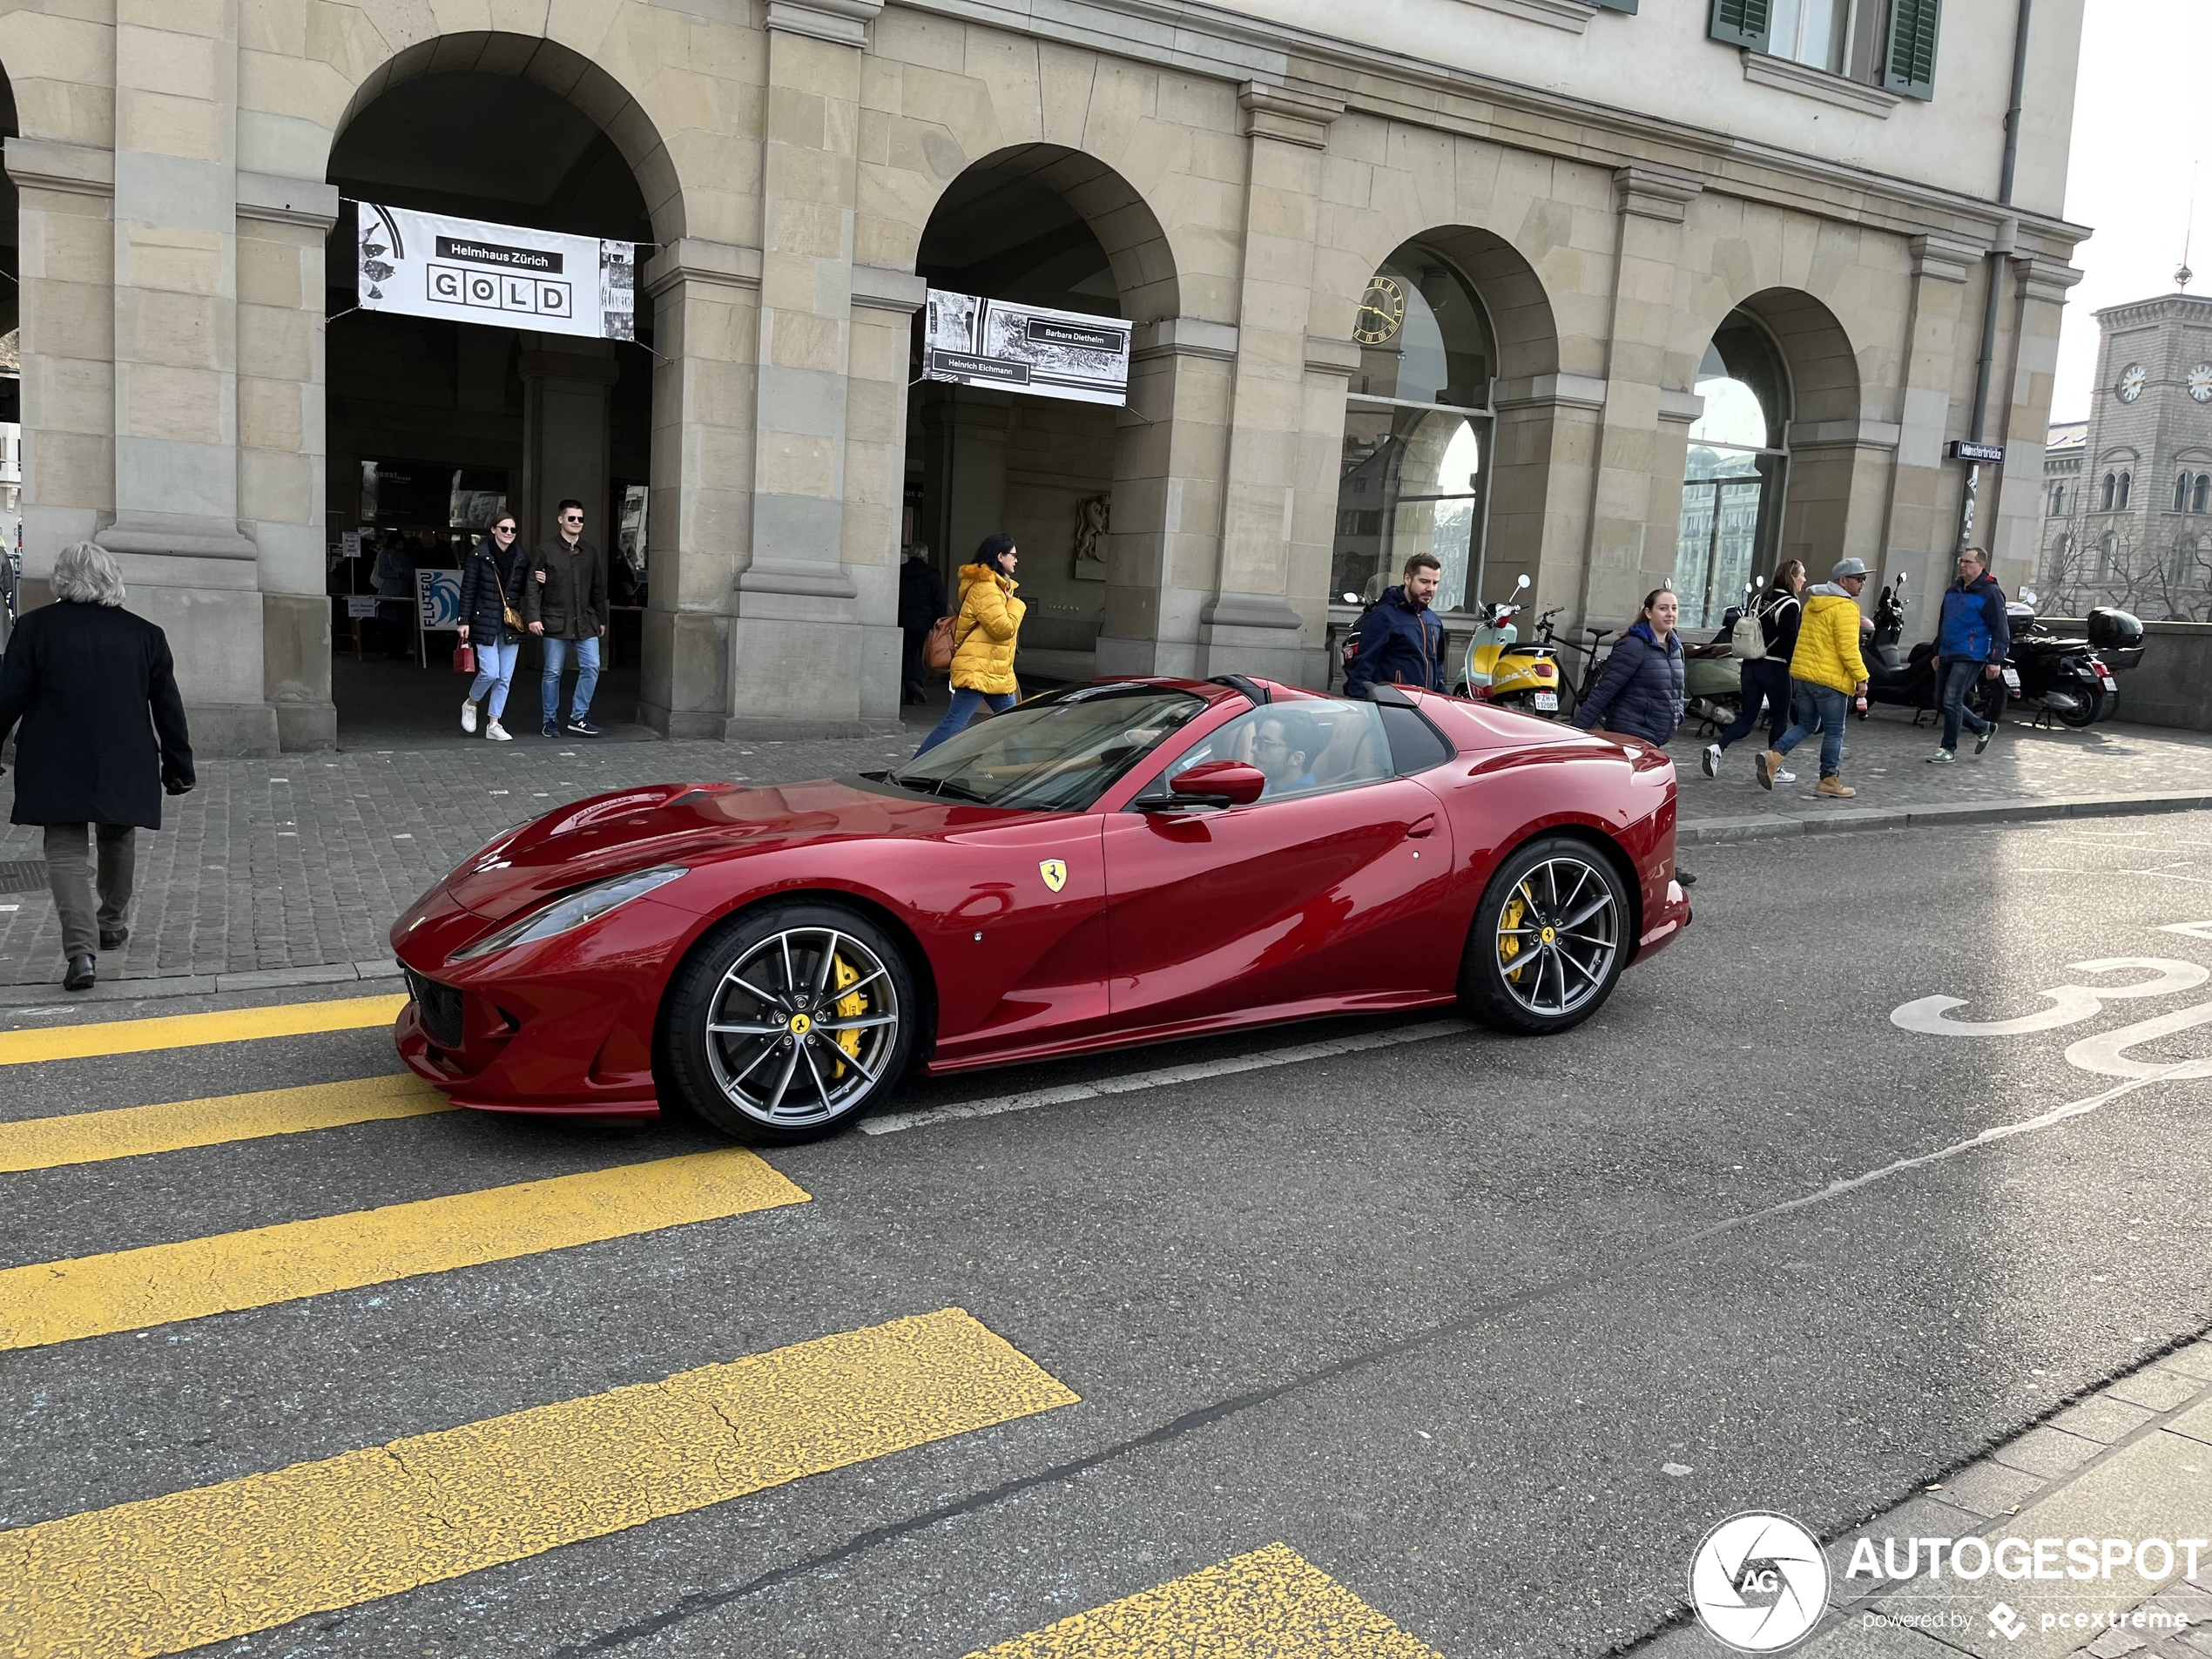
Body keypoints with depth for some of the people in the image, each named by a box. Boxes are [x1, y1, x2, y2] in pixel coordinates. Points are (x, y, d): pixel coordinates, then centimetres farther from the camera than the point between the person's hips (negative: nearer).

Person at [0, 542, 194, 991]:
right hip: (125, 767, 2)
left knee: (66, 853, -1)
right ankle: (113, 927, 35)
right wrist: (179, 767, 13)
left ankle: (82, 950, -16)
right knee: (118, 841, 21)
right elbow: (168, 709, 6)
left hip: (57, 768, -2)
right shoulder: (145, 634, 3)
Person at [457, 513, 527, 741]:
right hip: (486, 623, -4)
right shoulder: (479, 555, -4)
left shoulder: (521, 558, 8)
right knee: (490, 672, -10)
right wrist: (464, 621, -7)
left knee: (505, 677, 4)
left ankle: (493, 724, 12)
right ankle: (470, 704, 19)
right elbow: (468, 590, -3)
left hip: (511, 625, 4)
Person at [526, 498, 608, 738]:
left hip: (585, 621, 3)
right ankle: (549, 720, 14)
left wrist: (601, 619, 15)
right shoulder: (545, 550, -1)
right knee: (553, 672, 3)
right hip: (555, 621, -3)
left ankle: (578, 717, 5)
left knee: (591, 667, -6)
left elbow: (598, 588, 16)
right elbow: (532, 586, -3)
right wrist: (533, 616, -12)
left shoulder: (590, 552, 11)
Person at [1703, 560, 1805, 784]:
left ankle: (1718, 748, -12)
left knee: (1748, 715, 9)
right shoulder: (1791, 605, -11)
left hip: (1751, 664, 6)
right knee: (1780, 718, 7)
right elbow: (1790, 640, -15)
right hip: (1775, 667, -6)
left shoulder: (1761, 599, 10)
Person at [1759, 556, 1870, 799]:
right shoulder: (1845, 607, -13)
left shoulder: (1813, 602, 13)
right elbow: (1848, 648, -18)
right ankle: (1829, 781, 10)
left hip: (1802, 674, 8)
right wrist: (1861, 677, -11)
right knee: (1834, 731, 4)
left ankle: (1774, 755, -5)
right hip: (1830, 679, -8)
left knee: (1806, 724, 16)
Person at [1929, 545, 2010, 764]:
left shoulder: (1990, 593, -9)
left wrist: (1996, 660, -18)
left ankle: (1949, 749, -2)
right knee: (1941, 702, 10)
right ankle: (1983, 728, 29)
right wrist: (1937, 652, 26)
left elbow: (2001, 630, -12)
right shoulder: (1952, 590, 15)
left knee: (1951, 700, -13)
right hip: (1947, 656, 8)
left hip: (1971, 657, -8)